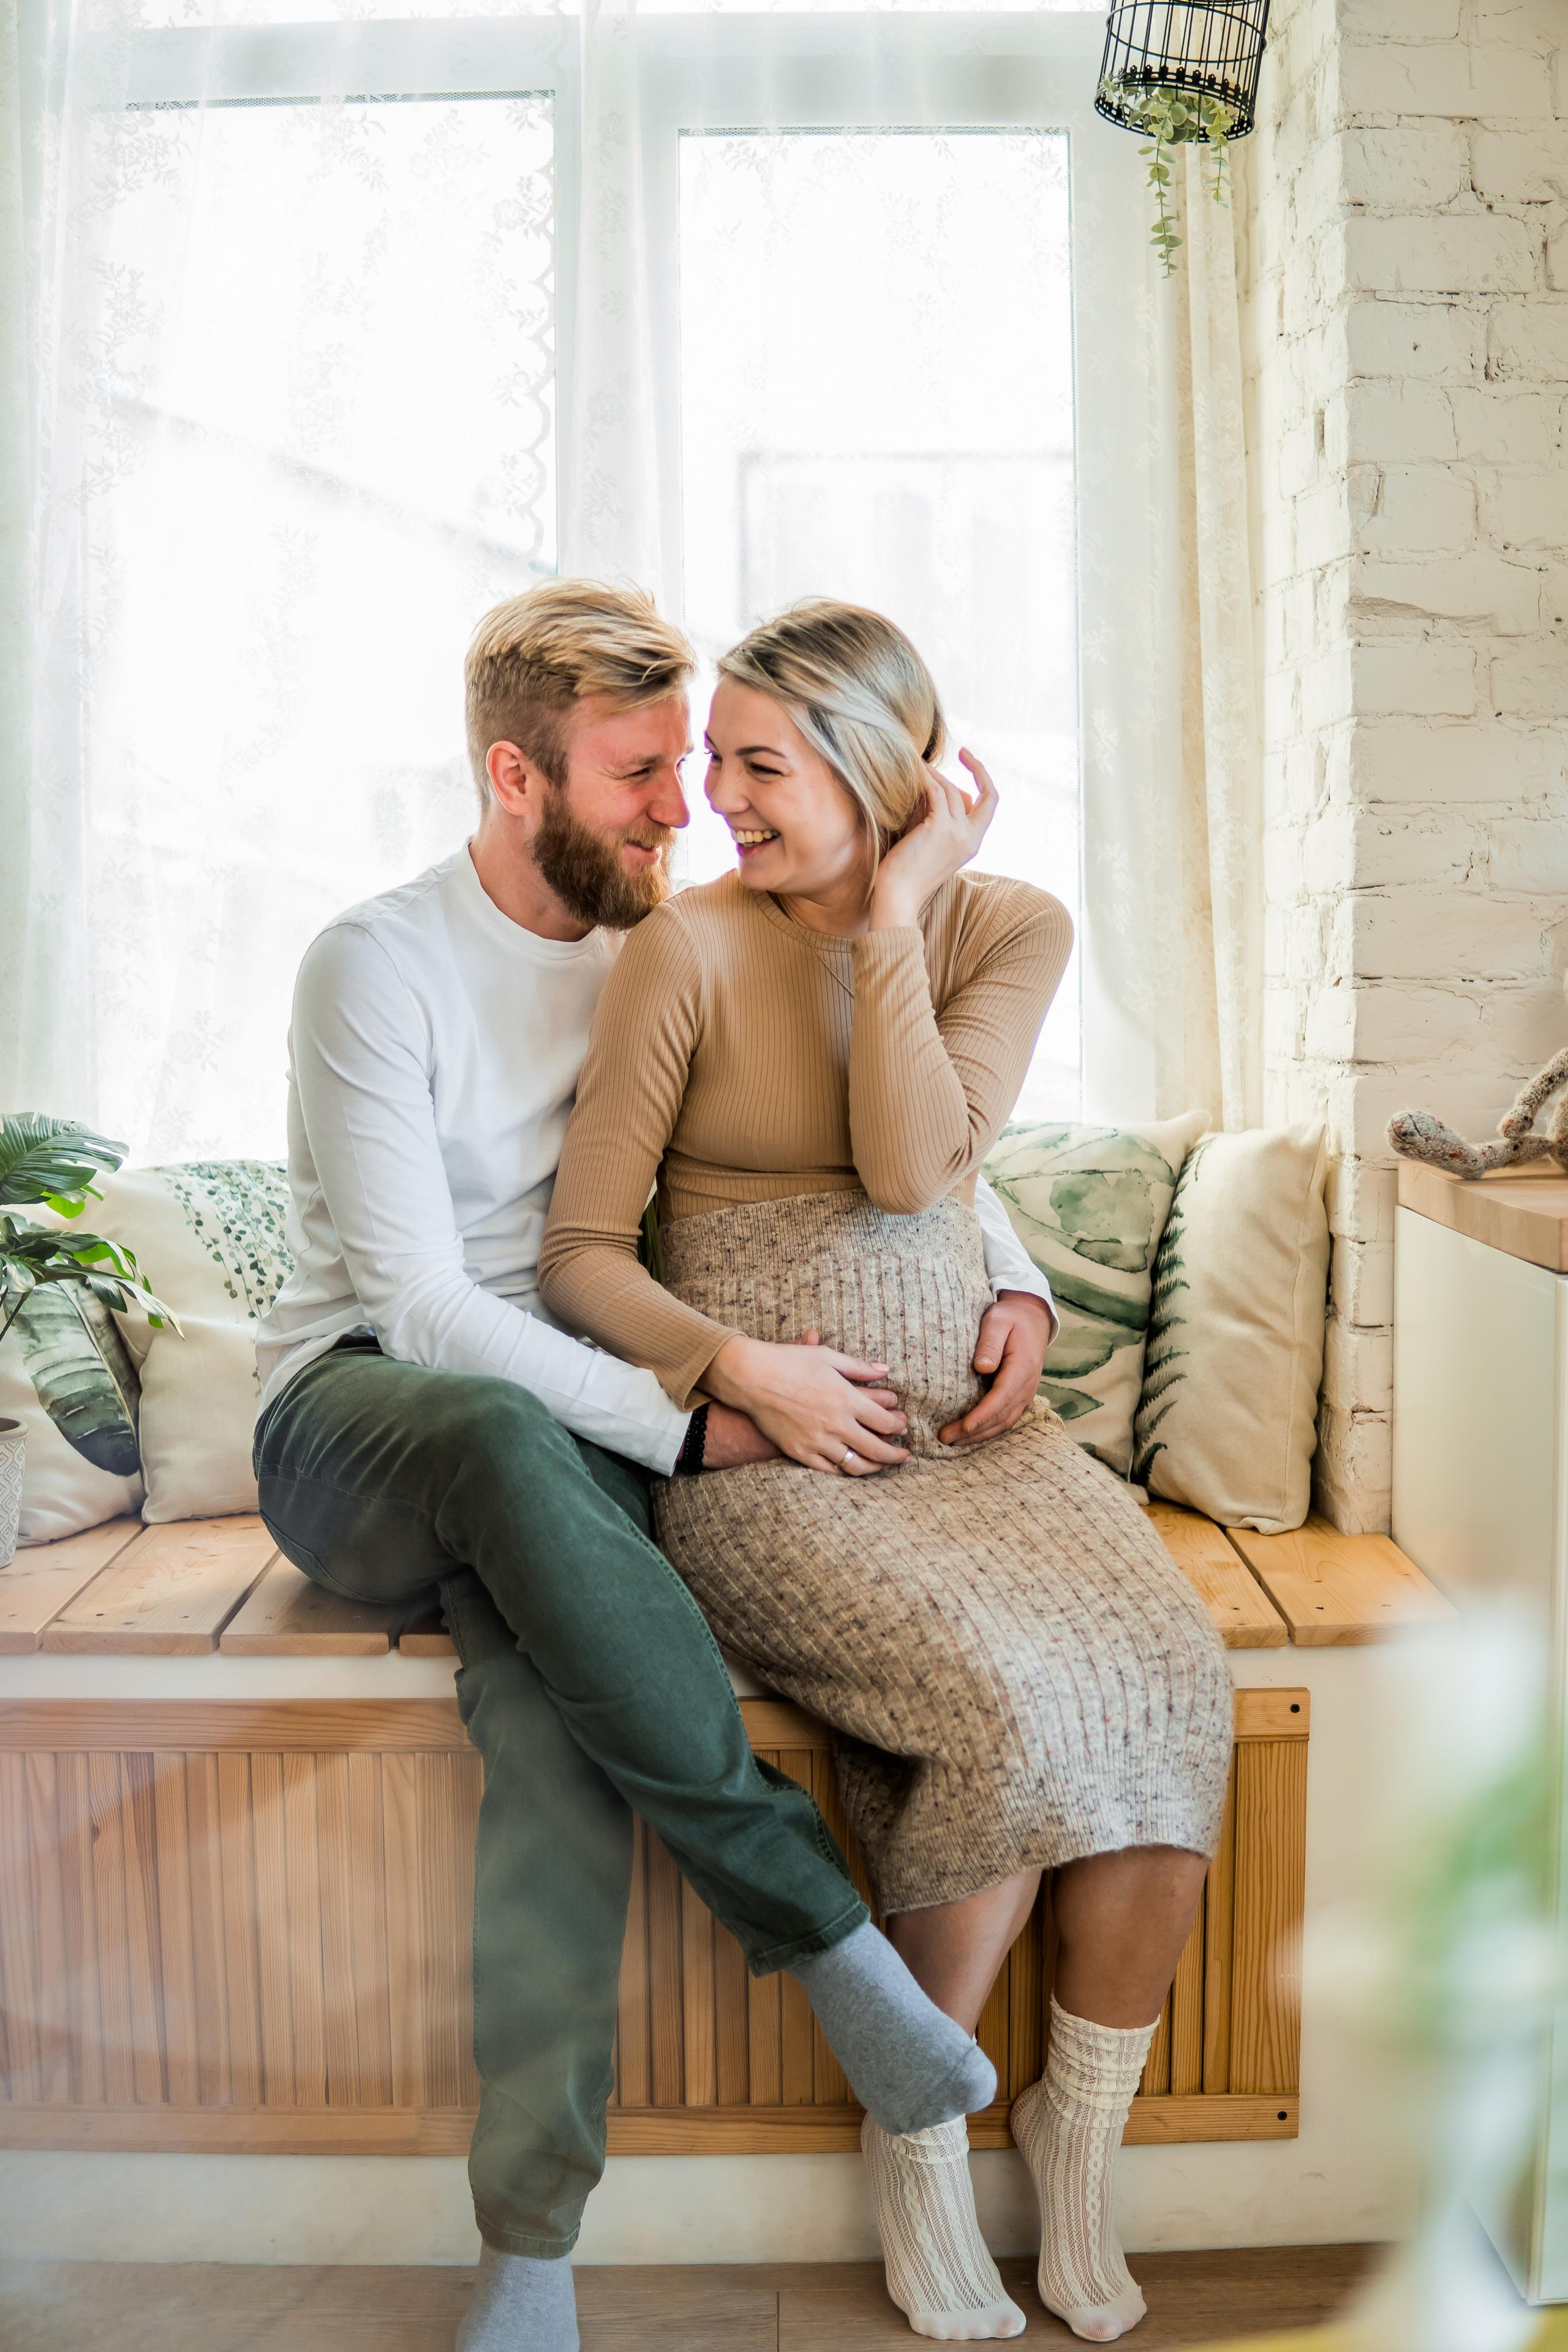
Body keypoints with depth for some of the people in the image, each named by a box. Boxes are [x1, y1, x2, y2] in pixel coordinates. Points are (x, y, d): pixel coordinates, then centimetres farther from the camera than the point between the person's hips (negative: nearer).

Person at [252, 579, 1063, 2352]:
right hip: (354, 1422, -3)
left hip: (574, 1435, 3)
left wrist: (1013, 1283, -4)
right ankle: (819, 1923, -29)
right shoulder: (379, 963, -9)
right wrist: (698, 1417, -25)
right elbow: (418, 1304, -18)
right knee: (515, 1442, -40)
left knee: (552, 1680, -32)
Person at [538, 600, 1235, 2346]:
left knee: (1168, 1677, -23)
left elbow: (913, 1169, -13)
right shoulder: (686, 949, -4)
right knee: (1013, 1705, -27)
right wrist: (741, 1367, -18)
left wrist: (892, 910, -10)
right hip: (759, 1450, -3)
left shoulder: (1007, 927, 4)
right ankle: (920, 2135, 0)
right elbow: (580, 1254, -3)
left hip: (962, 1418, 4)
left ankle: (1081, 2135, 0)